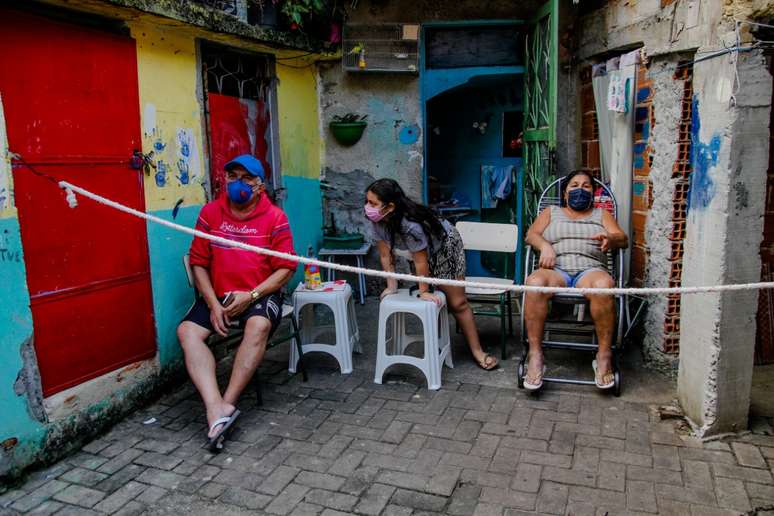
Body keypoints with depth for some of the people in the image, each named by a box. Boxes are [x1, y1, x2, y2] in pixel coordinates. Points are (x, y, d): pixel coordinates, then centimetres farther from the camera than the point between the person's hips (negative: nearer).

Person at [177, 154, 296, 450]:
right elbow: (198, 262, 4)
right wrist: (213, 304, -8)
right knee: (187, 331, -23)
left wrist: (251, 296, -16)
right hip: (218, 294, 3)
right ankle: (217, 409, -34)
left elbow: (286, 268, -5)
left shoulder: (274, 218, -4)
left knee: (258, 326, -34)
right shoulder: (210, 213, 3)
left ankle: (225, 405, -24)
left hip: (260, 294, -3)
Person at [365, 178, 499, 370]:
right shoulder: (377, 222, -24)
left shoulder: (410, 224, -44)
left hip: (445, 246, -6)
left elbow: (420, 261, -34)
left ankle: (477, 351, 11)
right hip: (420, 251, 6)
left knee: (458, 303, 0)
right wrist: (391, 286, -13)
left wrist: (424, 291, -23)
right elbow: (385, 255, -14)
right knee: (433, 304, 16)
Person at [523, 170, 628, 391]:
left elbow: (623, 239, 12)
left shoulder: (601, 214, 26)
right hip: (556, 270, 0)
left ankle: (604, 354, -26)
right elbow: (531, 234, 11)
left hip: (590, 269, 0)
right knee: (535, 283, -36)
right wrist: (544, 246, -12)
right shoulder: (551, 212, 26)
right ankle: (535, 354, -33)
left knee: (603, 285, -38)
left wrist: (610, 239, -13)